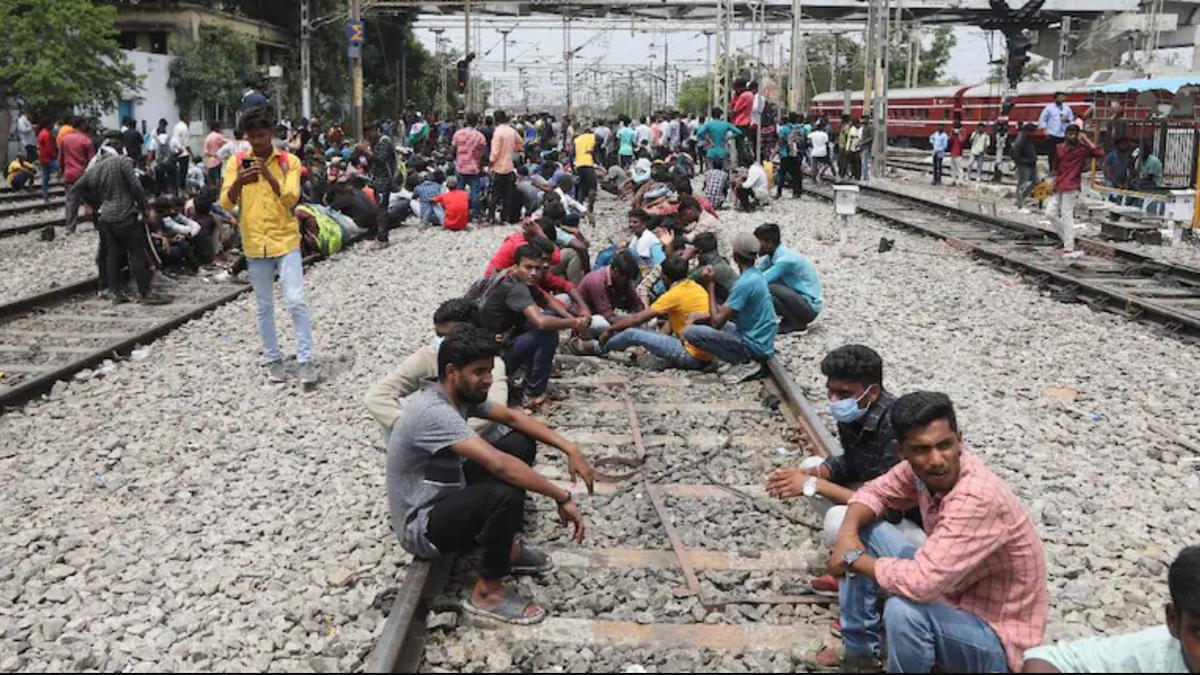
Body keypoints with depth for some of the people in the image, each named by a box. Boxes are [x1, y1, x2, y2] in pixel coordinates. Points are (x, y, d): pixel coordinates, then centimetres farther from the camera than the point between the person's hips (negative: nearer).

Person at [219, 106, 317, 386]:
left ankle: (306, 361, 0)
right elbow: (226, 203, -5)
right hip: (254, 245, 2)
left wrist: (269, 175, -26)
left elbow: (290, 199, -13)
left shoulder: (289, 161, -2)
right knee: (264, 307, 10)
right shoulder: (236, 162, 2)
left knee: (297, 302, -7)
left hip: (285, 242, -2)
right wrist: (239, 181, -23)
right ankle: (273, 359, 22)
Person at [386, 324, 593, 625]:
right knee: (506, 494, -34)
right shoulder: (434, 412, -31)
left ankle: (506, 547, 10)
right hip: (422, 528, -10)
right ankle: (487, 592, -12)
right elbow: (498, 464, -39)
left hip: (445, 502, 10)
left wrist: (569, 448, -5)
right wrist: (562, 498, -32)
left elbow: (512, 417, 7)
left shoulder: (461, 394, -1)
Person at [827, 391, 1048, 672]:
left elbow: (922, 582, -41)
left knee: (904, 609, -36)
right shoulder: (920, 468, -10)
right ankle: (860, 652, 11)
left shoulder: (978, 499, -34)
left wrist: (854, 558, -24)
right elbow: (875, 492, 8)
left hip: (996, 638, -8)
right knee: (864, 530, 2)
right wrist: (848, 533, -14)